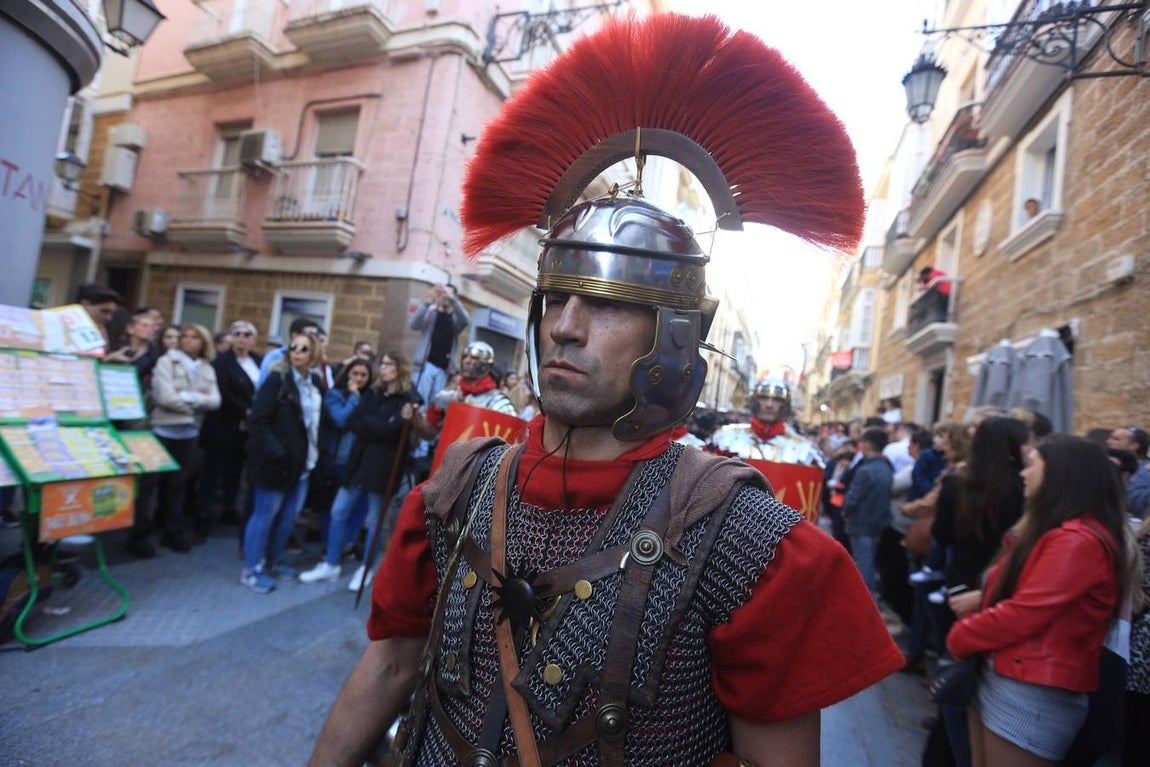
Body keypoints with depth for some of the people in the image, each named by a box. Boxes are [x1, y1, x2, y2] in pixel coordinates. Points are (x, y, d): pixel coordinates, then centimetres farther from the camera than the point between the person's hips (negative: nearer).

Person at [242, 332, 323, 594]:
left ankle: (272, 561, 33)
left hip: (303, 461, 7)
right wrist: (275, 451, -24)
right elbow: (258, 420, -17)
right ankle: (252, 569, 19)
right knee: (265, 514, 5)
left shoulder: (315, 382, 7)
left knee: (289, 515, 16)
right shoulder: (277, 379, -12)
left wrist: (316, 453, 2)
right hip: (276, 460, -7)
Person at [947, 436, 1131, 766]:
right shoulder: (1052, 531, 13)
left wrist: (958, 637, -10)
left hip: (1032, 694, -9)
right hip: (996, 676, 9)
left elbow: (1023, 615, -23)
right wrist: (984, 596, 0)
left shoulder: (1078, 541, -20)